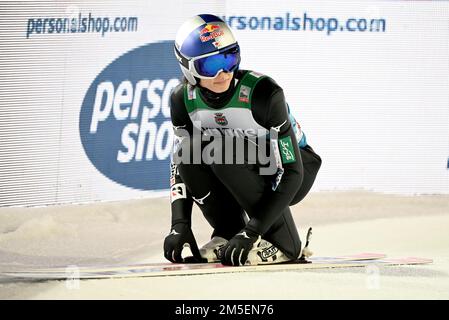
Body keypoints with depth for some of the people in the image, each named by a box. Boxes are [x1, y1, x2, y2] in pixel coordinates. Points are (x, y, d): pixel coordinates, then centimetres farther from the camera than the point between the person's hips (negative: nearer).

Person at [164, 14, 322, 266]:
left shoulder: (262, 92, -31)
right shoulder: (183, 100, -15)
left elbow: (291, 172, -31)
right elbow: (180, 163, -6)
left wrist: (252, 231, -36)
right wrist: (180, 224, -20)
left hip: (293, 169, -5)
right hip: (246, 169, 5)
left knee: (221, 149, -31)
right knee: (191, 148, -22)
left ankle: (281, 242, -21)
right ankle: (227, 236, -7)